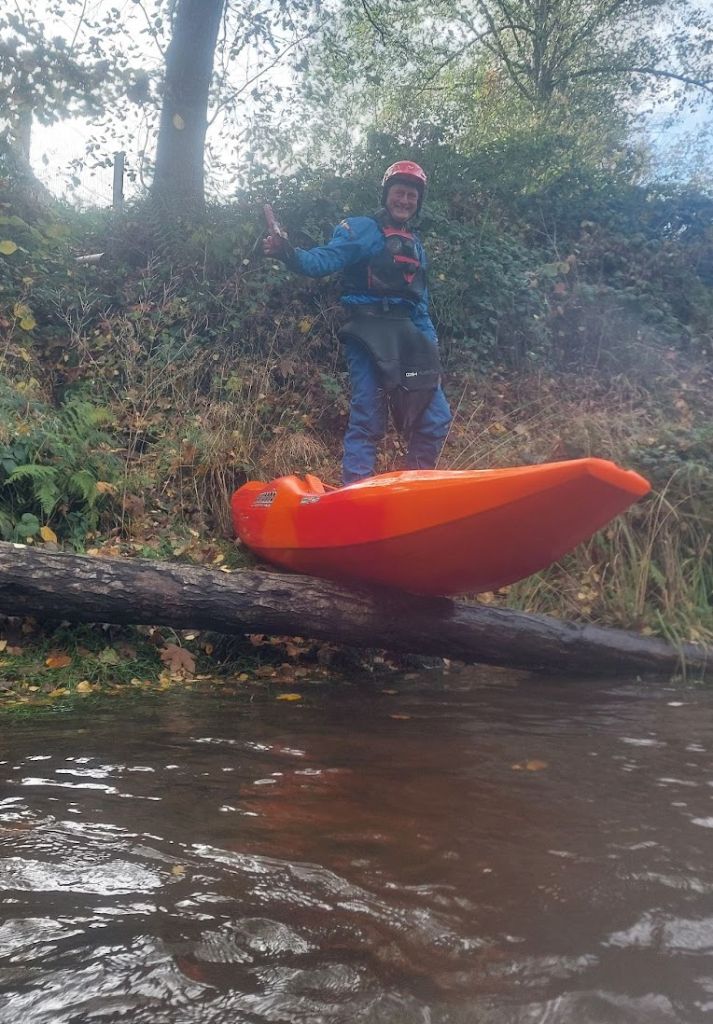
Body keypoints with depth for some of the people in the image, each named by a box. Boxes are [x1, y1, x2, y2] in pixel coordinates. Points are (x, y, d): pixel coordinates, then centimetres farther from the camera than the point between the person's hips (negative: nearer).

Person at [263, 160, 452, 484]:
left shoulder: (416, 245, 23)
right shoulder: (360, 229, 2)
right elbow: (325, 260, -13)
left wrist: (430, 344, 15)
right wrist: (289, 254, -33)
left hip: (407, 336, 7)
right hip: (367, 333, -6)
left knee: (435, 417, 2)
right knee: (367, 419, -12)